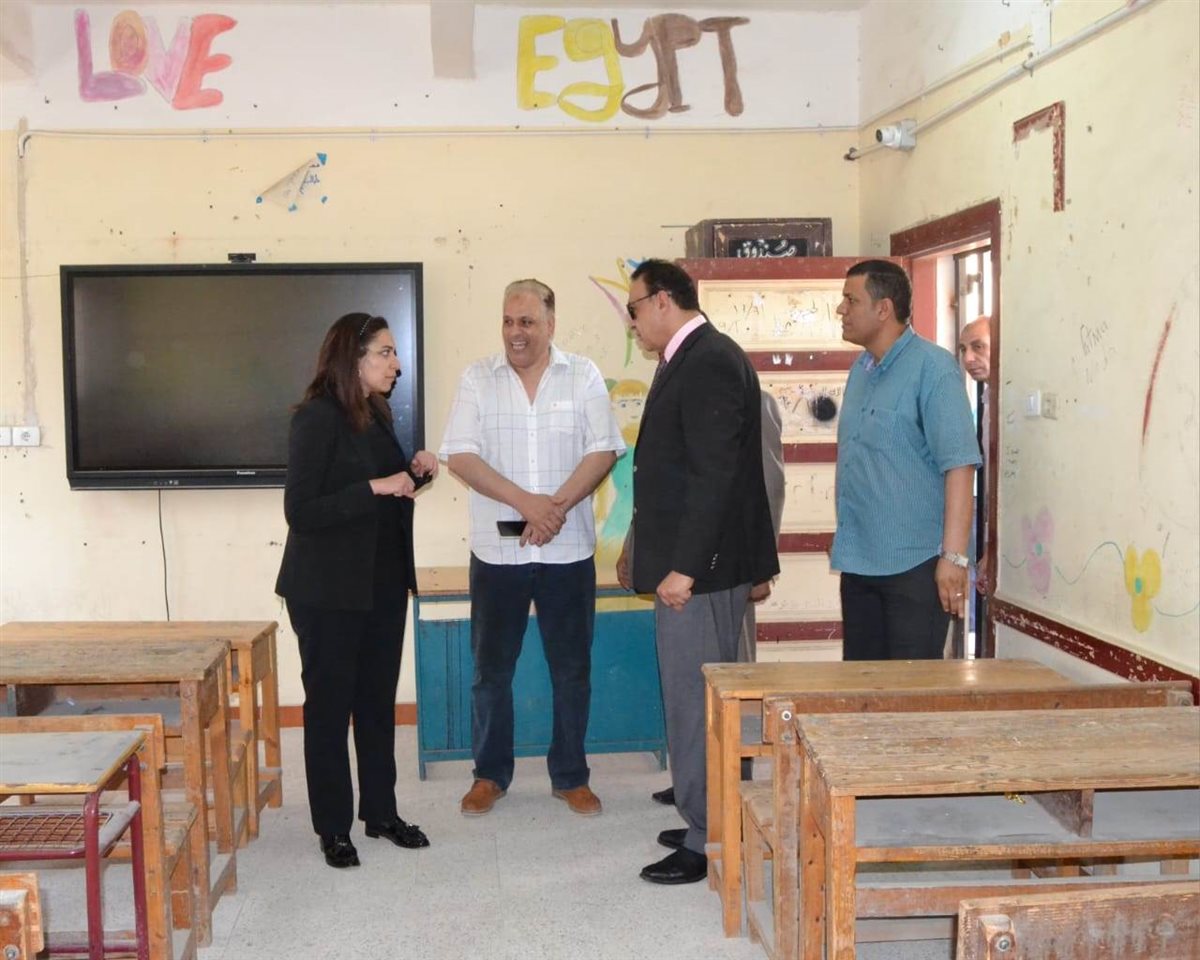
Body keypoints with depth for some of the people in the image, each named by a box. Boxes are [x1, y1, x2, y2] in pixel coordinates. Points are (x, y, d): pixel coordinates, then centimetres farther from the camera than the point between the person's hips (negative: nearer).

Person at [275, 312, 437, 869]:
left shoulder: (376, 417, 10)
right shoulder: (317, 419, -14)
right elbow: (300, 511, -20)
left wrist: (414, 472, 1)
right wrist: (376, 487, -23)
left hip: (383, 585, 7)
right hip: (329, 591, -7)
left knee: (379, 700, 13)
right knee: (329, 705, 4)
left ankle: (380, 812, 25)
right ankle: (333, 827, 15)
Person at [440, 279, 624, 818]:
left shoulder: (583, 376, 2)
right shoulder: (477, 379, 2)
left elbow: (602, 452, -5)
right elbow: (459, 456, -7)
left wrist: (558, 505, -18)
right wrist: (526, 502, -18)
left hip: (568, 550, 0)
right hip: (497, 551, 0)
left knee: (572, 668, 8)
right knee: (491, 667, 9)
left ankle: (570, 776, 23)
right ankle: (490, 774, 25)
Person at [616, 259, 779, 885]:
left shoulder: (710, 362, -16)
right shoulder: (686, 359, 15)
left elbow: (714, 474, -22)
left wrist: (683, 567, -22)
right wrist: (640, 549, 22)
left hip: (700, 570, -10)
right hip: (681, 561, 10)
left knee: (695, 701, -2)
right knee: (696, 698, 16)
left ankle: (707, 844, 8)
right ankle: (707, 821, 27)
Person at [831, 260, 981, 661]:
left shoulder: (932, 367, -12)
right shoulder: (860, 369, 13)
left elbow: (959, 465, -18)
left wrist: (954, 556, -23)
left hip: (914, 564, -8)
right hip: (859, 561, 8)